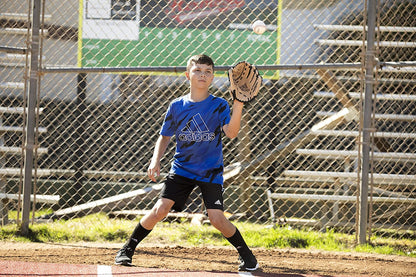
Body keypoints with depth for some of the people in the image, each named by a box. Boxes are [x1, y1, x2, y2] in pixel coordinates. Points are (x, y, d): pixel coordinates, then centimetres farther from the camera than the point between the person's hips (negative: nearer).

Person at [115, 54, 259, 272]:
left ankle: (246, 254, 11)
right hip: (182, 169, 2)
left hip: (211, 172, -2)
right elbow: (165, 137, 11)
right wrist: (155, 161, -4)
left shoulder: (219, 106, -6)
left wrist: (238, 105, -33)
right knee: (160, 209, -12)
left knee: (217, 219, -12)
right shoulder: (177, 106, 0)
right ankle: (127, 249, 4)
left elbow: (231, 132, -21)